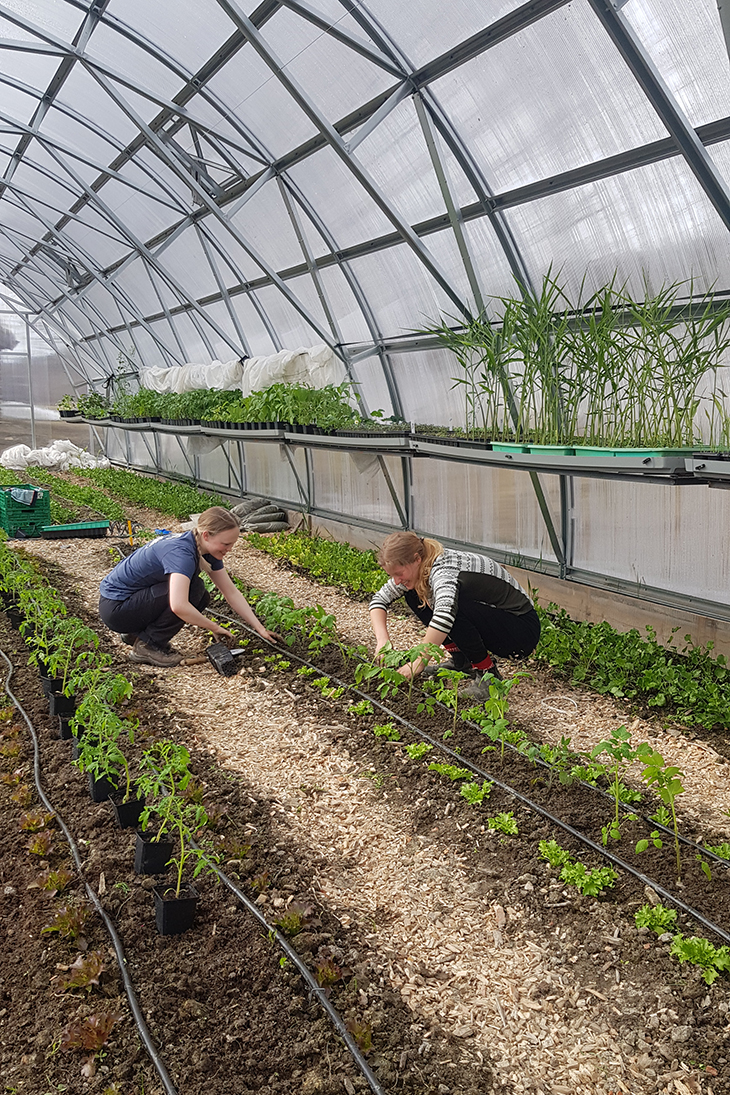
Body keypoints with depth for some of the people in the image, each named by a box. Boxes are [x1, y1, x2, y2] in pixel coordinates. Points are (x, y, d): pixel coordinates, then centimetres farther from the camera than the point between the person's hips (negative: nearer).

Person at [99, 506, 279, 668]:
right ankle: (147, 645, -8)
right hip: (114, 607, -9)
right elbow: (178, 606, -41)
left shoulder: (208, 551, -2)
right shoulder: (182, 552, -30)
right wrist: (213, 627, -27)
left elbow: (232, 593, 4)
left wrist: (260, 628, -2)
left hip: (136, 597, 9)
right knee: (192, 590, -22)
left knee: (200, 599, -1)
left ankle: (138, 632, 10)